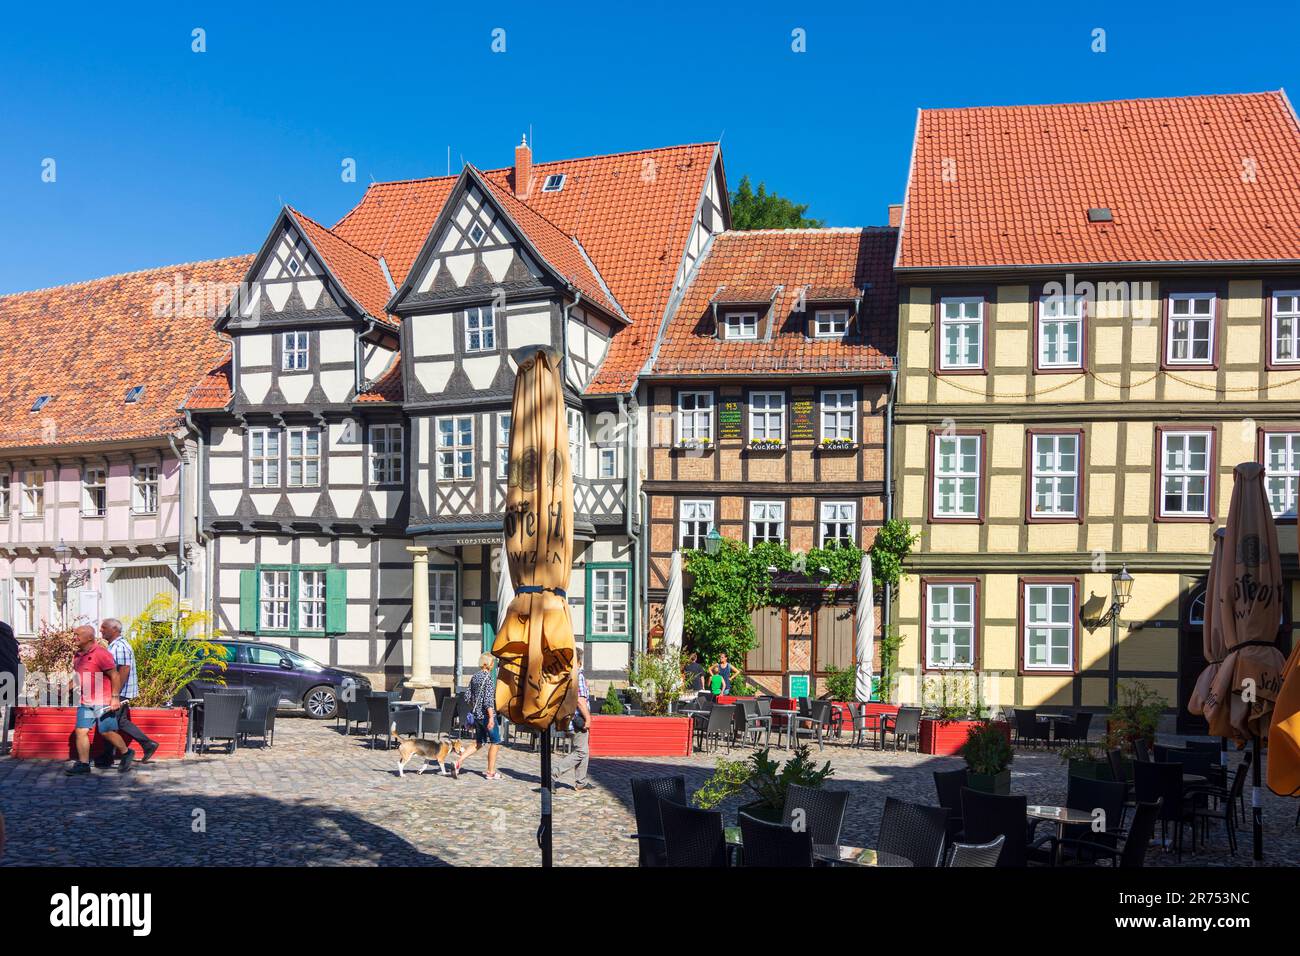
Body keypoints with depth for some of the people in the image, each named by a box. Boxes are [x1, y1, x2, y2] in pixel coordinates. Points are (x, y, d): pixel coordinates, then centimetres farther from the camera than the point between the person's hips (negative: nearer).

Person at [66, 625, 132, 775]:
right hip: (85, 702, 8)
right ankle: (83, 764, 7)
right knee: (81, 731, 1)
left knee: (106, 732, -2)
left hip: (102, 702, -7)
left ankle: (126, 753, 16)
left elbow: (115, 676, -15)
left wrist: (115, 697, -18)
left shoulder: (101, 653, -14)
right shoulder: (78, 655, 11)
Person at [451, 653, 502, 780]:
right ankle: (491, 772, 10)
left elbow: (469, 697, 13)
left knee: (478, 743, 16)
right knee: (495, 742, 6)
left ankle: (458, 762, 3)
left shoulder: (474, 677, 9)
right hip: (487, 715, -8)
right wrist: (491, 717, -22)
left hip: (476, 715, 8)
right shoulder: (488, 677, -15)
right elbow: (488, 699, -21)